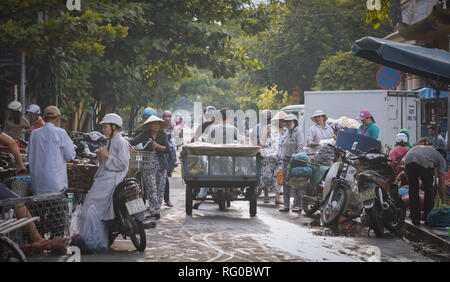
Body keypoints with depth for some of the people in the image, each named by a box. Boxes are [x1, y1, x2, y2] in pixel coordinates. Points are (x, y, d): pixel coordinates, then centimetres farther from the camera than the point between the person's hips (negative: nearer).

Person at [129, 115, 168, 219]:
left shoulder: (163, 135, 6)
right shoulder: (145, 134, 0)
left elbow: (167, 148, -1)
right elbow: (133, 142, -8)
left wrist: (158, 146, -17)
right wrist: (130, 146, -29)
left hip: (161, 165, 3)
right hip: (148, 165, -3)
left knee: (160, 188, 4)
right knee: (151, 189, -10)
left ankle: (154, 210, 14)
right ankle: (155, 211, -14)